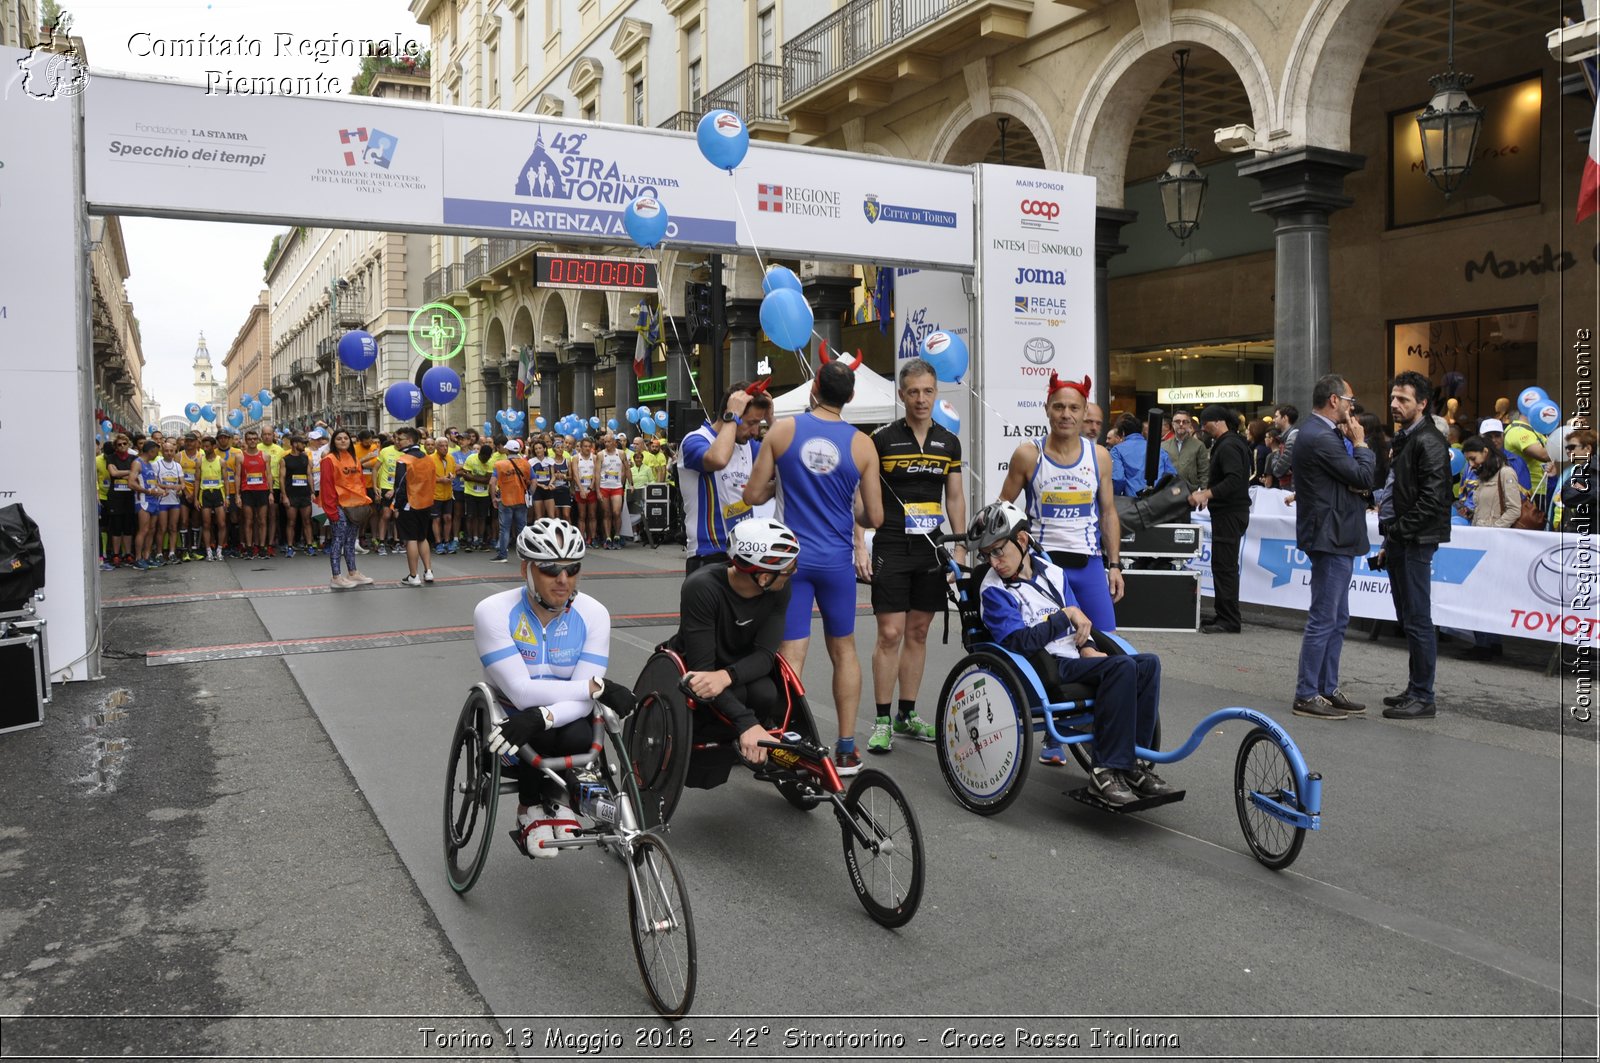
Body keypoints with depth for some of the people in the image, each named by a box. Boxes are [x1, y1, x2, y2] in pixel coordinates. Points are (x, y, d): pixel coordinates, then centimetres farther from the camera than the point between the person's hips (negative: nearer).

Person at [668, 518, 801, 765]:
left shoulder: (780, 589, -19)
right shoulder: (702, 587, -33)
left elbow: (765, 654, -23)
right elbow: (701, 666, -34)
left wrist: (726, 676, -45)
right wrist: (746, 723, -46)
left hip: (742, 669, 4)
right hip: (694, 672, -4)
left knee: (765, 694, -30)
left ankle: (760, 745, 0)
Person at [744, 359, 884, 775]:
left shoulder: (783, 430, -4)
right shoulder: (861, 444, -3)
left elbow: (752, 496, -1)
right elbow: (874, 517, -1)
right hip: (837, 560, 1)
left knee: (791, 655, 1)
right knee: (844, 650, 15)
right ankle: (847, 749, 20)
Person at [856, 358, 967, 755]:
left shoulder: (949, 442, 8)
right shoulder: (882, 439, -4)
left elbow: (955, 498, 13)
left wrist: (960, 548, 7)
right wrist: (860, 546, -10)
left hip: (931, 549, 4)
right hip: (891, 549, -4)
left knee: (918, 632, 10)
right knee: (890, 633, -6)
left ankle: (907, 714, 21)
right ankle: (881, 720, 2)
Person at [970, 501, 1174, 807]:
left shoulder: (1052, 573, 17)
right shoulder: (994, 591, -4)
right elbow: (1019, 642, -17)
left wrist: (1088, 649, 2)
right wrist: (1066, 615, -13)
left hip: (1075, 660, 7)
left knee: (1149, 663, -13)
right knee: (1122, 666, -28)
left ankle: (1133, 763, -8)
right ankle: (1106, 770, -26)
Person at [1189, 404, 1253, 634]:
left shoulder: (1228, 446, -15)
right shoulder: (1228, 443, 19)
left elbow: (1234, 480, -26)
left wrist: (1206, 493, -27)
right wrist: (1207, 494, 17)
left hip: (1229, 514, -11)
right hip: (1230, 512, 11)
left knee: (1224, 566, -9)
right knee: (1226, 566, 14)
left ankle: (1229, 621, -6)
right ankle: (1227, 617, 21)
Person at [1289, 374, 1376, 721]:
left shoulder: (1316, 434, 15)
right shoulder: (1321, 438, -19)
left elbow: (1353, 478, 15)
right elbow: (1364, 477, -18)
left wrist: (1351, 441, -1)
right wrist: (1359, 441, -4)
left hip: (1334, 539, 11)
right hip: (1330, 539, -11)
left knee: (1337, 620, 15)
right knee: (1323, 620, -5)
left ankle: (1327, 689, 22)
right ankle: (1306, 696, 1)